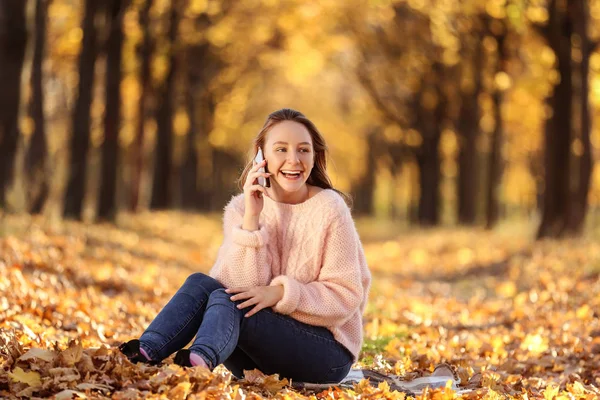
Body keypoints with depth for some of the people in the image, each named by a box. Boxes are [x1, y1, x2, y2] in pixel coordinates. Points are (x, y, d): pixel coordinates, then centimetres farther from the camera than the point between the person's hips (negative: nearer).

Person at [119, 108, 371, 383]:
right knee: (200, 283, -17)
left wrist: (280, 293, -25)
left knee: (226, 300, -28)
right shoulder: (241, 208, 0)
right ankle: (145, 353, -38)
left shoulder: (329, 210, -10)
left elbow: (346, 296, -11)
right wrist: (251, 218, -21)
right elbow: (245, 287, -11)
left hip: (327, 351, -4)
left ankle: (200, 361, -60)